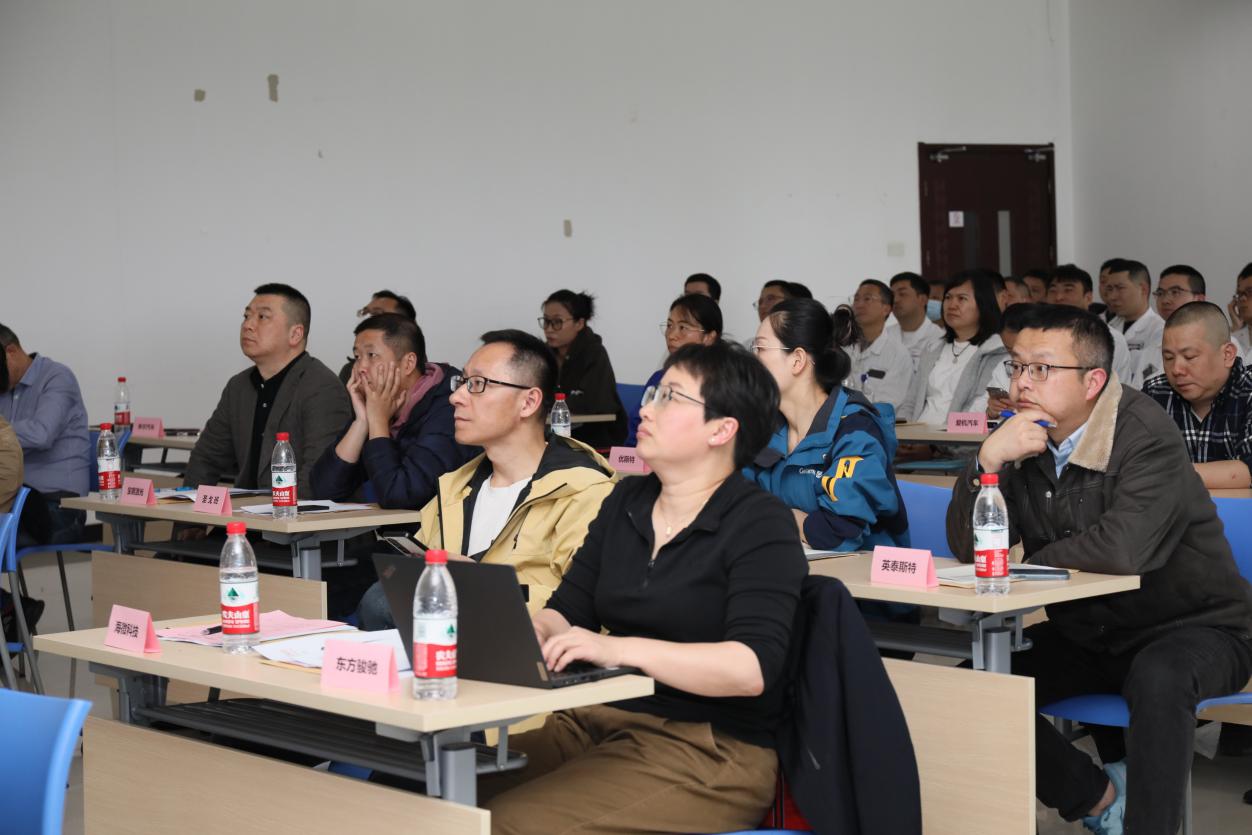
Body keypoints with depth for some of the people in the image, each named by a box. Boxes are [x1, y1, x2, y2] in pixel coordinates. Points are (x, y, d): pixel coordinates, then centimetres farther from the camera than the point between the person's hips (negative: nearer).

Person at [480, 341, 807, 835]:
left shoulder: (760, 526, -7)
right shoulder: (626, 501, 15)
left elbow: (753, 667, -20)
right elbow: (568, 610, 15)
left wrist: (621, 649, -29)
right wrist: (535, 629, -9)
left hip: (709, 751, -6)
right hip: (595, 722, 7)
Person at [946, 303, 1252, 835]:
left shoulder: (1146, 434, -21)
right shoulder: (1025, 440, -3)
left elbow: (1122, 550, -35)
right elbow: (968, 547, -7)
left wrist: (1032, 562, -17)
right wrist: (988, 461, -24)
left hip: (1191, 626, -7)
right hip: (1088, 634, 7)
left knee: (1157, 677, -38)